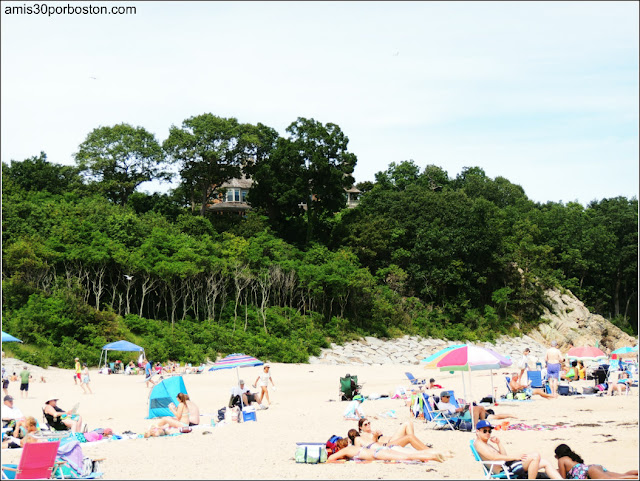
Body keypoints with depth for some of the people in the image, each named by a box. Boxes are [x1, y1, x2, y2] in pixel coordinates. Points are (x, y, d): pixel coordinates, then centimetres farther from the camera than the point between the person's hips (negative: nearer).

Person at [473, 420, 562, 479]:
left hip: (508, 465, 11)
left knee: (545, 462, 6)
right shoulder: (478, 443, -6)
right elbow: (494, 457, -19)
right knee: (535, 456, -24)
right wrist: (514, 457, -19)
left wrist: (498, 443, 9)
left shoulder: (487, 445, 27)